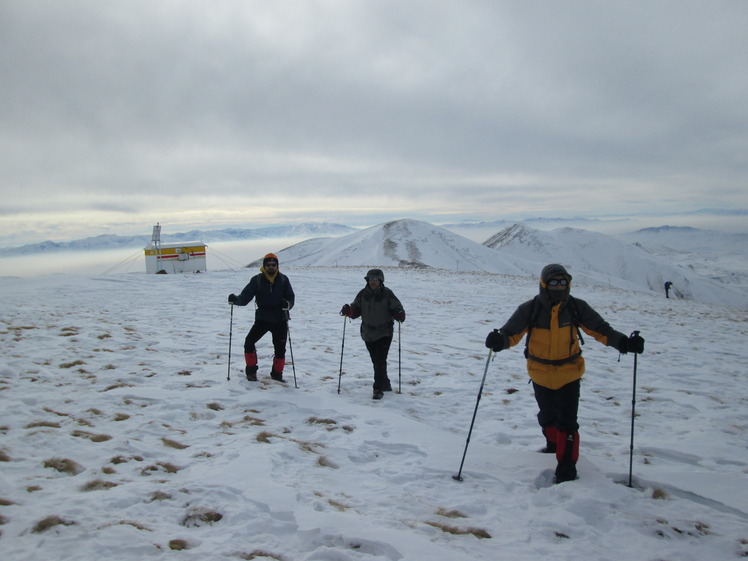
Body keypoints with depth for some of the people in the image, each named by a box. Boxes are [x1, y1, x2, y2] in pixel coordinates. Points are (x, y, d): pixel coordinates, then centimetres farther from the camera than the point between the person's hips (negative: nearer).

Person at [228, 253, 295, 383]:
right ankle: (251, 371, 4)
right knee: (249, 342, -13)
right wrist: (236, 299, -32)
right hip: (262, 318, -1)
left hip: (280, 320, 1)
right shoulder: (257, 280, -3)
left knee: (280, 348, 5)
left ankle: (277, 373, 26)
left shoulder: (283, 280, 0)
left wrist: (287, 304, -20)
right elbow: (246, 296, -11)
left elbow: (291, 297, 3)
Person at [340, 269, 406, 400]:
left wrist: (399, 315, -27)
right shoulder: (363, 294, 3)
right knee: (376, 361, 14)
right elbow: (356, 309, 6)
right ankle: (385, 384, 33)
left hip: (384, 333, -4)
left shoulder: (387, 294, -7)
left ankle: (378, 389, -5)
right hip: (368, 334, 4)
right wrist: (349, 311, -16)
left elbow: (397, 308, -5)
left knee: (380, 361, -11)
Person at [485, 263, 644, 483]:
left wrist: (623, 342, -22)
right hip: (541, 375, 1)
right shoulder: (530, 309, -15)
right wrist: (499, 340, -40)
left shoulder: (577, 307, -11)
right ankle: (553, 444, 50)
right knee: (547, 416, 21)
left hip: (569, 374, -1)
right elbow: (512, 333, -17)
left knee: (567, 421, -7)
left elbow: (601, 330, -7)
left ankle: (566, 467, 6)